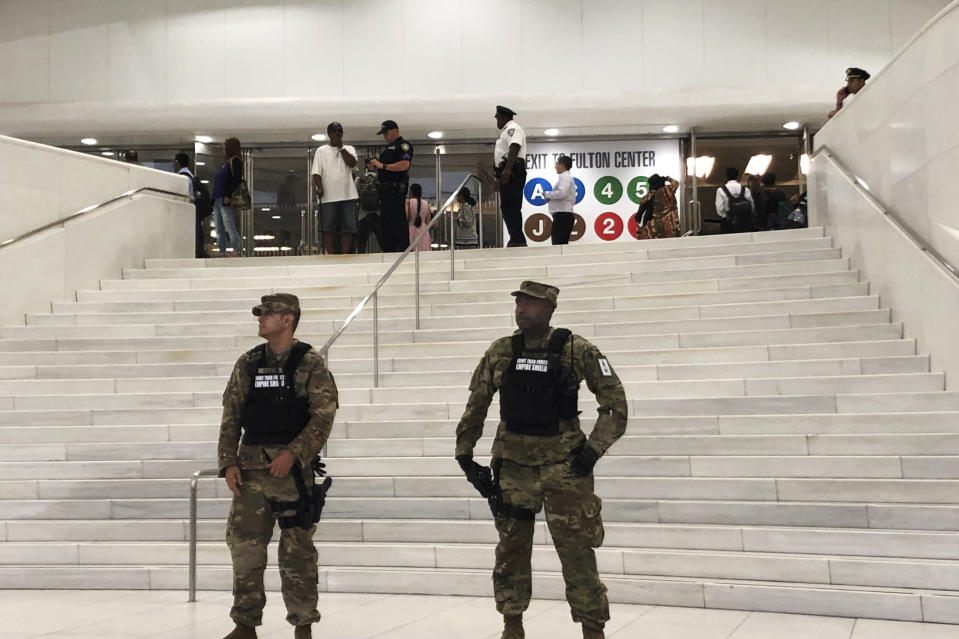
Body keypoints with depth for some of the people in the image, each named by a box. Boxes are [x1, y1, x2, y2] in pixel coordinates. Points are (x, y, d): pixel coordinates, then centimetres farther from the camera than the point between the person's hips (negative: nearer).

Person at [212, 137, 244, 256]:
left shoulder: (235, 161, -3)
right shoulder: (225, 164, 22)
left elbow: (237, 179, -15)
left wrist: (228, 196, -23)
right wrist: (214, 199, 13)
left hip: (226, 201, -9)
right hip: (218, 201, 9)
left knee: (230, 228, -12)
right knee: (220, 231, 5)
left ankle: (236, 254, -14)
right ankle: (222, 254, 6)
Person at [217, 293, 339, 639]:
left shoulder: (310, 364, -3)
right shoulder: (247, 363, 10)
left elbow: (323, 417, -9)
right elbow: (231, 417, 11)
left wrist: (292, 454, -19)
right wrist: (228, 463, 1)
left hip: (294, 468, -4)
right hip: (250, 467, 4)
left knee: (297, 550, 2)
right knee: (244, 546, 3)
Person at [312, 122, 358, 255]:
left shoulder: (349, 149, 13)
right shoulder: (321, 151, 9)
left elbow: (352, 163, -8)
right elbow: (316, 172, 2)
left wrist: (340, 147, -2)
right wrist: (319, 187, -14)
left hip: (348, 195, 1)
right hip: (328, 196, -1)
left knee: (348, 227, -2)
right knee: (328, 228, -2)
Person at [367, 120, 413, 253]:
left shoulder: (403, 145, -4)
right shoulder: (389, 148, 25)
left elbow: (404, 165, -20)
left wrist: (382, 166, -16)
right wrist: (375, 166, 8)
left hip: (396, 190, -10)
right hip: (385, 190, 10)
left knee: (397, 220, -13)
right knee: (384, 222, 8)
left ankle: (403, 250, -13)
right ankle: (388, 251, 11)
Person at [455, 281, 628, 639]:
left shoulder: (576, 351, -7)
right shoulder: (500, 353, 3)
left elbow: (614, 401, -3)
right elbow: (476, 406, 13)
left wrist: (594, 449, -9)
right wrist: (465, 455, 10)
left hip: (563, 466, -3)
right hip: (512, 465, 4)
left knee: (576, 552, -4)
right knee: (511, 551, 10)